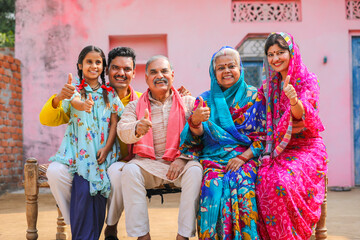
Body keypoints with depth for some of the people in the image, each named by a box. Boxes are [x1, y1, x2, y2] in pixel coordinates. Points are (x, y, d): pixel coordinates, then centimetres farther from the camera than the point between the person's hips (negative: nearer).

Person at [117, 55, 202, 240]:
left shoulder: (188, 102, 10)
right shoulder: (135, 106, 11)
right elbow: (122, 131, -8)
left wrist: (183, 158, -17)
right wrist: (137, 129, -32)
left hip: (180, 163, 0)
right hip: (148, 164, 1)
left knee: (195, 170, -31)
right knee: (130, 170, -29)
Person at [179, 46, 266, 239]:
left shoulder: (254, 97, 10)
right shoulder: (204, 100, 15)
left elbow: (264, 135, 4)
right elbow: (197, 137, 4)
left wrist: (243, 157, -11)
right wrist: (195, 122, -19)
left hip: (247, 157, -1)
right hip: (213, 158, 1)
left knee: (243, 185, -31)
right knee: (213, 186, -29)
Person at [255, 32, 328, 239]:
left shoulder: (308, 80, -1)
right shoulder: (269, 85, 14)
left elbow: (303, 115, -18)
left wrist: (294, 100, -37)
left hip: (306, 147, -4)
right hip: (278, 149, 4)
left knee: (284, 180, -32)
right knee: (264, 179, -25)